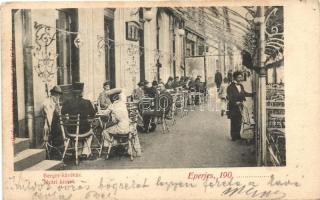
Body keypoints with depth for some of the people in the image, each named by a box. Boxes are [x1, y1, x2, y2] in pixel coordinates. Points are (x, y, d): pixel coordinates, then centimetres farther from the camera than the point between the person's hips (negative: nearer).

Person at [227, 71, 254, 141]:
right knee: (234, 122, -1)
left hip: (240, 106, 7)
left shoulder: (241, 86, 11)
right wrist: (236, 102, -31)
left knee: (239, 122, 12)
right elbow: (229, 97, -20)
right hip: (233, 107, -7)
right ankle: (234, 137, 9)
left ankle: (238, 135, 23)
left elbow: (244, 93, 24)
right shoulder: (231, 87, -13)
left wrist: (253, 94, 19)